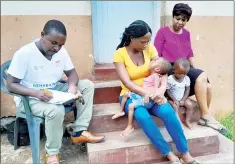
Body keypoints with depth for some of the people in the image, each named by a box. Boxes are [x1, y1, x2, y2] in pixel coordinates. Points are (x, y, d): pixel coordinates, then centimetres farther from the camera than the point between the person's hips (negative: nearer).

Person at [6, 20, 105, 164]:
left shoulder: (61, 51, -6)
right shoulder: (24, 54, -20)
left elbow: (72, 72, 3)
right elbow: (11, 85, -16)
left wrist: (72, 85, -21)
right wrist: (36, 93, -33)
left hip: (55, 91, 6)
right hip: (31, 98, -6)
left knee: (87, 85, -11)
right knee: (56, 110, -36)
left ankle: (79, 132, -11)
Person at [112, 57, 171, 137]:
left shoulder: (156, 76, -8)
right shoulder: (150, 76, 20)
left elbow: (156, 87, -21)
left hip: (148, 99, -9)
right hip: (141, 95, 9)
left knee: (131, 105, -22)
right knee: (126, 94, 8)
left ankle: (130, 126, -9)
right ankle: (121, 111, 17)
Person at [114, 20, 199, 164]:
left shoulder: (150, 48, -1)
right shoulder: (120, 54, -11)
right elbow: (127, 83, -19)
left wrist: (162, 89, -30)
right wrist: (149, 94, -31)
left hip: (152, 93, 3)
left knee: (168, 112, -27)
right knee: (142, 116, -33)